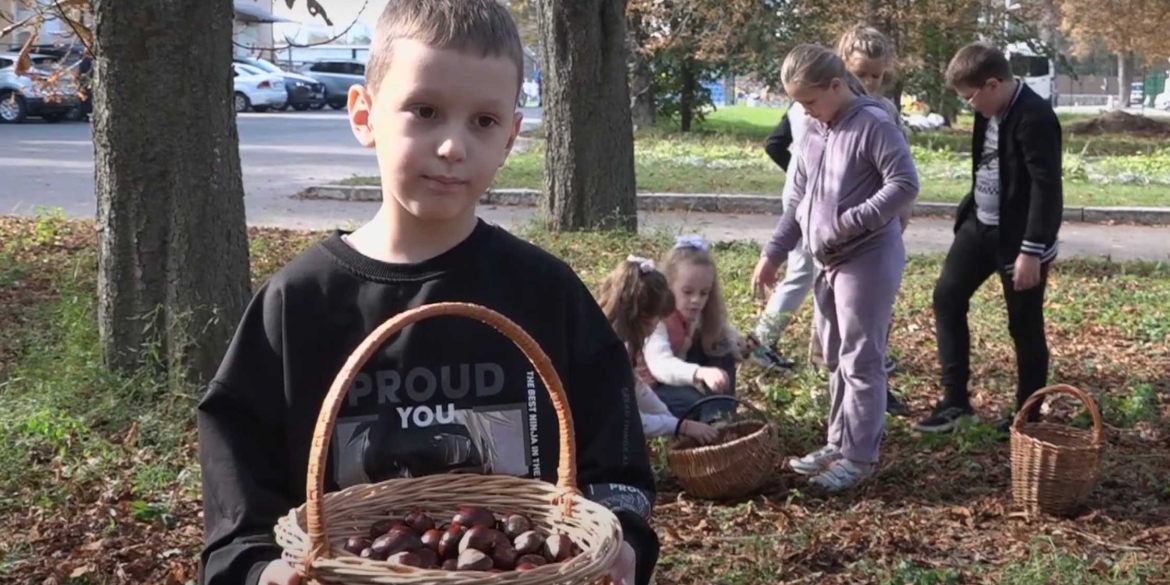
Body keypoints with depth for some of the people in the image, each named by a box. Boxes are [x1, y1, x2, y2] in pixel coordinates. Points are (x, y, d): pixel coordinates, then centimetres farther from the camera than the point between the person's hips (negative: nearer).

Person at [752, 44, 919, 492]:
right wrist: (772, 254, 13)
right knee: (835, 360, 15)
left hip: (868, 261, -9)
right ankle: (839, 444, 26)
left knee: (861, 360, -4)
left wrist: (853, 221, -24)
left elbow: (905, 184, -20)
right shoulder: (813, 133, 12)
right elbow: (800, 201, 17)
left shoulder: (873, 124, -14)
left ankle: (860, 456, 4)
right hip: (827, 263, 9)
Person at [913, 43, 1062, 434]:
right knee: (947, 295, 4)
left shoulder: (1034, 117, -21)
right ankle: (955, 401, 9)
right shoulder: (990, 111, 5)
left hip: (1017, 236, -8)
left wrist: (1031, 250, -25)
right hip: (980, 224, 9)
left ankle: (1028, 415, 18)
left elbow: (1047, 188, -24)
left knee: (1024, 327, 3)